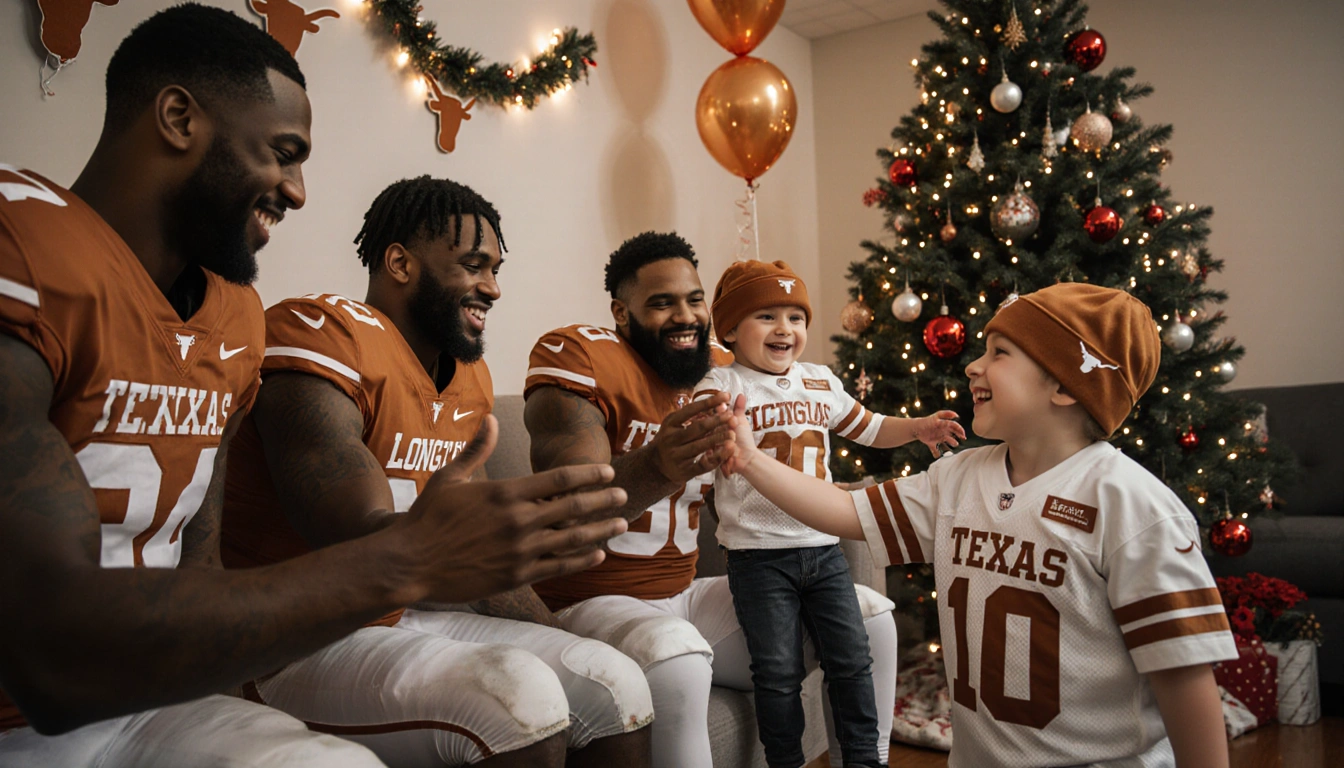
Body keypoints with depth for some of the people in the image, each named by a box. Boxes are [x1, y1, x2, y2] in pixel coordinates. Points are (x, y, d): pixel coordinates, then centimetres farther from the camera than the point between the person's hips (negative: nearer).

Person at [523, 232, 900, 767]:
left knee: (869, 617, 2)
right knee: (675, 657, -40)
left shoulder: (724, 369, 6)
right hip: (589, 601, -6)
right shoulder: (576, 354, -13)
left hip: (687, 595, 7)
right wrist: (654, 468, -48)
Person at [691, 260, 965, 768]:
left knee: (851, 659, 11)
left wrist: (918, 428, 6)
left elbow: (867, 428, 21)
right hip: (758, 554, -5)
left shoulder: (821, 382, 9)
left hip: (823, 549, 5)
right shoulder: (721, 386, -9)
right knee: (779, 672, 3)